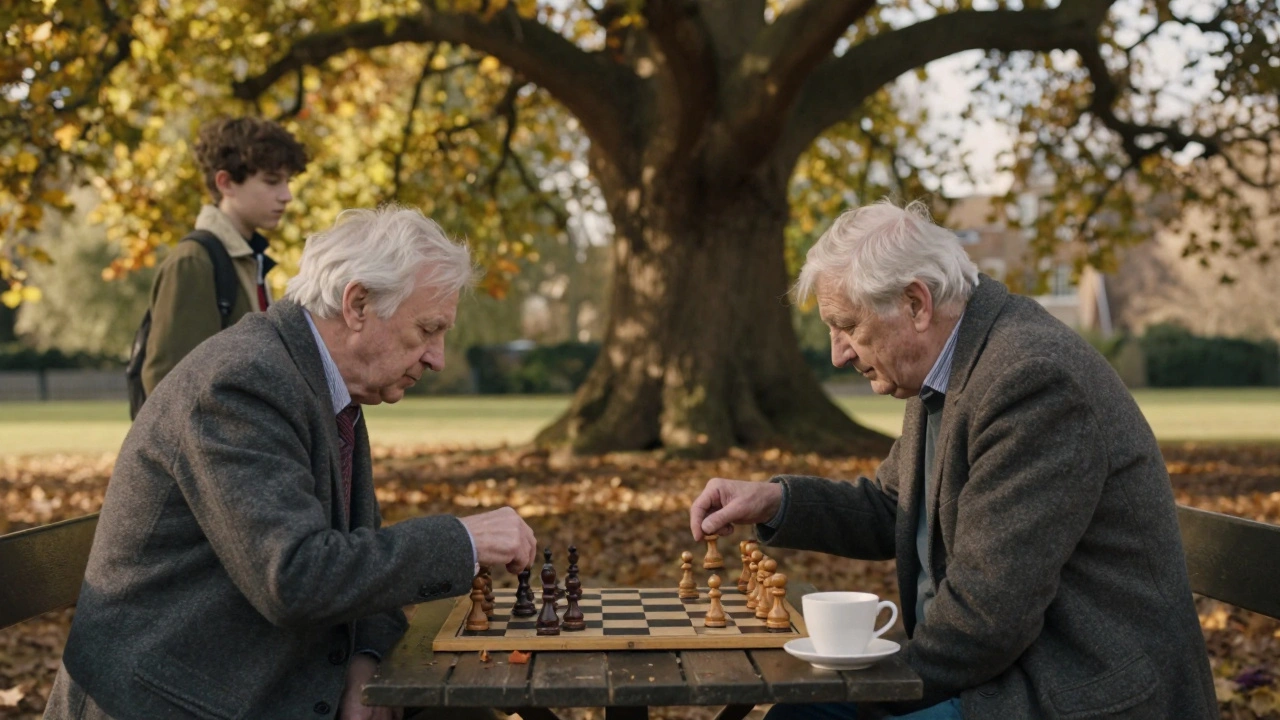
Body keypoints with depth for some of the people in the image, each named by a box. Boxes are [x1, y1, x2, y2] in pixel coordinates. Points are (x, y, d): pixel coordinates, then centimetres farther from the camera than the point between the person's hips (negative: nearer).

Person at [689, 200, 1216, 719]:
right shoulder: (951, 367, 8)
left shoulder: (1034, 378, -24)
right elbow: (892, 510, 21)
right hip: (1006, 673, 10)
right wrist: (775, 500, 6)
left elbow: (987, 611, -25)